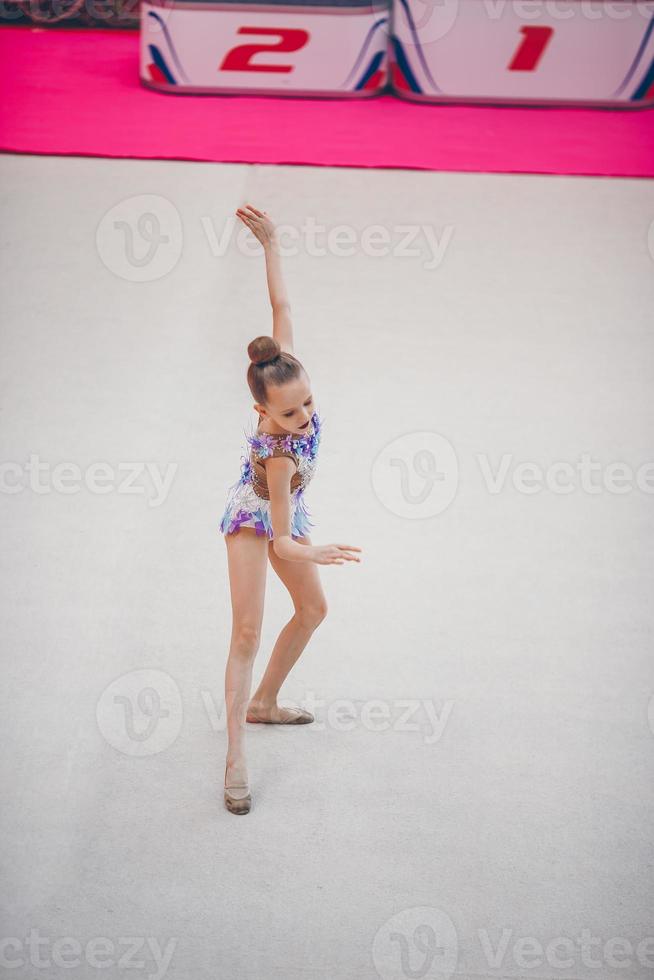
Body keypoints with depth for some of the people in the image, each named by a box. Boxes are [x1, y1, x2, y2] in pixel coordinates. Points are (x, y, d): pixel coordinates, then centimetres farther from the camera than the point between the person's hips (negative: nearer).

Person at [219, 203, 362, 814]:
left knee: (313, 608, 18)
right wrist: (311, 553, -57)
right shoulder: (277, 453, -40)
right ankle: (236, 758, -14)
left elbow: (280, 304, -20)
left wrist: (270, 241, -18)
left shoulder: (288, 376, -27)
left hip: (284, 516, 8)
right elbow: (280, 540, -38)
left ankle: (263, 703, 33)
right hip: (252, 518, -8)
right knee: (248, 630, -14)